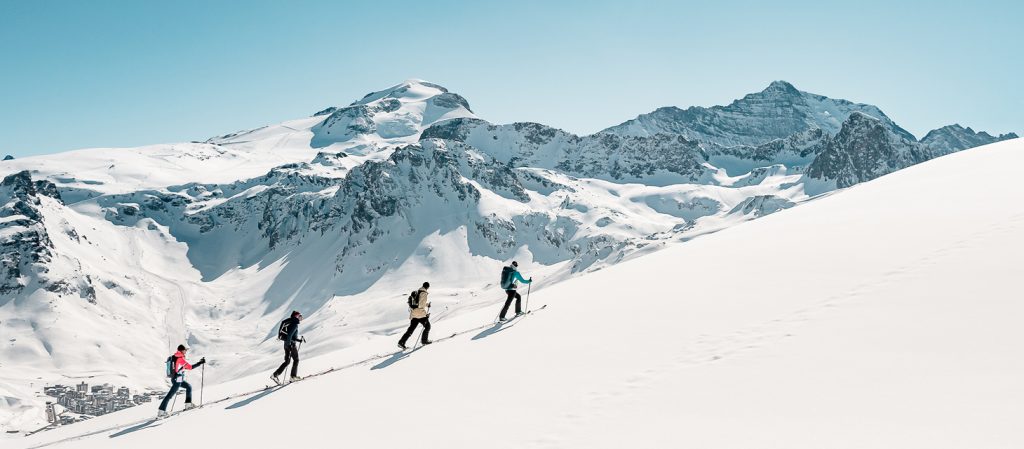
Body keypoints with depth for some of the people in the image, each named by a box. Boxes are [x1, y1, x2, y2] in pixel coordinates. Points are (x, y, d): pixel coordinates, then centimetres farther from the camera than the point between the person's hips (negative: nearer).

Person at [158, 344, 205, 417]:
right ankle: (161, 411, -2)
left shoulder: (175, 357, 8)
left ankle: (188, 404, 21)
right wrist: (200, 363, -10)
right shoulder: (181, 359, -18)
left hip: (175, 378, 10)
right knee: (170, 395, -5)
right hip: (177, 380, -10)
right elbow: (191, 367, -16)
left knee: (189, 386, 20)